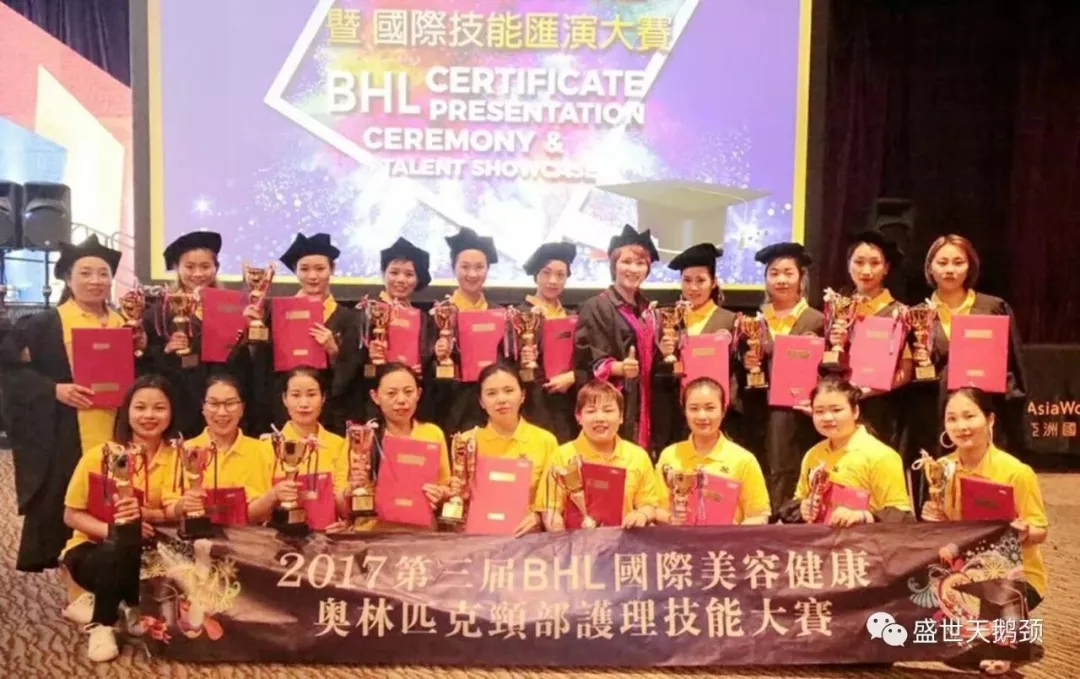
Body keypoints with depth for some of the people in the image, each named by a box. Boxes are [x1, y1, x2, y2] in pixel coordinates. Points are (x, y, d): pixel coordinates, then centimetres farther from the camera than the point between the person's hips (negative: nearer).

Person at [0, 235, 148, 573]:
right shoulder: (45, 324, -2)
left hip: (115, 437, 4)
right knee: (71, 516, -3)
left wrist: (140, 352, -1)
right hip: (65, 441, -4)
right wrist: (53, 389, -16)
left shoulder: (124, 324, 14)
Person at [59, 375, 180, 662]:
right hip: (92, 549, -2)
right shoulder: (99, 456, -12)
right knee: (120, 550, -35)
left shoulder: (176, 455, -8)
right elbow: (72, 515, -10)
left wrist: (146, 514, -36)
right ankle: (101, 624, -9)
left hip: (145, 552, 2)